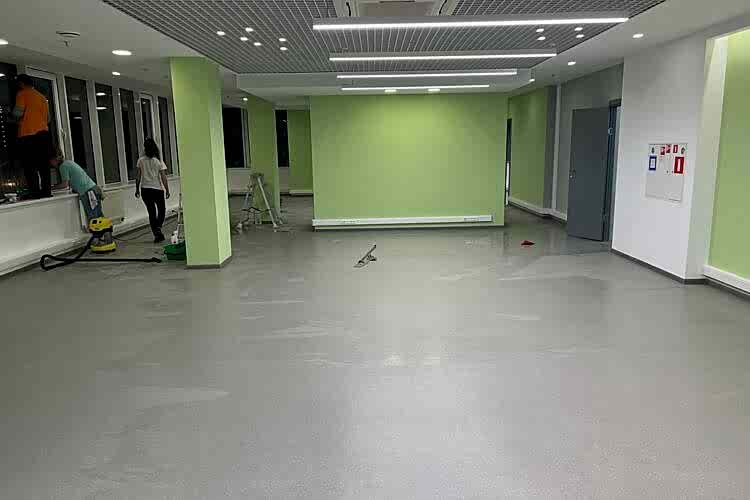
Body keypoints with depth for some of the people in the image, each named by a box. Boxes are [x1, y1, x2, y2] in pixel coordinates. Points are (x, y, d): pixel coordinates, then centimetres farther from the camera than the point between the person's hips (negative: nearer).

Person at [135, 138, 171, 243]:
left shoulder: (141, 160, 0)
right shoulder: (159, 161, -6)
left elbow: (138, 177, 1)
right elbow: (163, 178, -8)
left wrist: (137, 189, 10)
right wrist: (167, 190, 0)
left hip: (145, 190, 2)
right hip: (157, 189, -2)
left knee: (151, 212, 9)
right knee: (161, 209, 16)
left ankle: (156, 234, 7)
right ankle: (158, 227, -7)